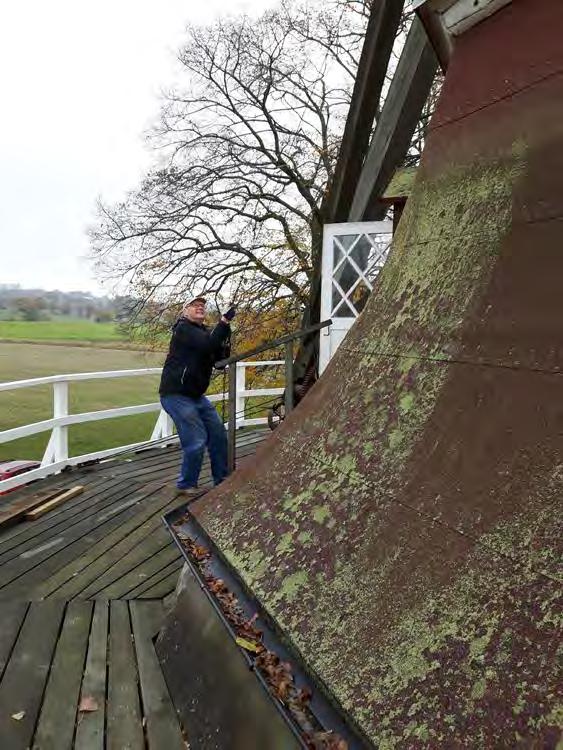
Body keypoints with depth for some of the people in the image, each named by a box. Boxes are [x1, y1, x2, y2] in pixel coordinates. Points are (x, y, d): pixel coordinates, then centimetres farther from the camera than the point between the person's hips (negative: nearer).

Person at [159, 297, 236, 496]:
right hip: (176, 395, -9)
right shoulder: (183, 328, -10)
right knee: (196, 441, -11)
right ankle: (186, 485, 8)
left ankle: (222, 479, 22)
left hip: (196, 395, 9)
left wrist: (226, 331, -6)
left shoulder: (204, 332, 15)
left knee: (218, 434, 9)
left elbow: (221, 358, 6)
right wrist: (225, 321, -23)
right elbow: (208, 344, -26)